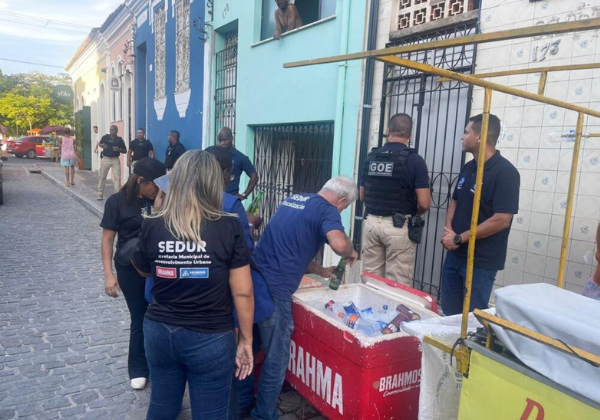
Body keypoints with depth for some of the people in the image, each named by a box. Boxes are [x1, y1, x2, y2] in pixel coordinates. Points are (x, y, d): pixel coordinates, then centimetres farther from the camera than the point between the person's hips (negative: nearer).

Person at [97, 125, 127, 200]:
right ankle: (100, 194, 16)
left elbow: (125, 150, 5)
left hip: (115, 160, -1)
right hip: (105, 159, 1)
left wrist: (119, 150, -15)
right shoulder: (105, 137, 2)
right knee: (102, 176, 6)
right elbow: (99, 143, 19)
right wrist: (101, 145, -4)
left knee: (117, 177, -5)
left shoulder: (119, 139, 0)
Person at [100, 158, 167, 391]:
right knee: (140, 318, 9)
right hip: (130, 269, -2)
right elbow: (107, 240, -7)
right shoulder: (117, 201, -9)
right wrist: (109, 275, -10)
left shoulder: (160, 199, -2)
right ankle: (138, 369, 31)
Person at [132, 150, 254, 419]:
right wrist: (246, 340, -1)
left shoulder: (152, 227, -8)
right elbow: (242, 292, -13)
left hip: (159, 332, 3)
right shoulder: (229, 228, -16)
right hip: (211, 338, -3)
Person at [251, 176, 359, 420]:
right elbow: (339, 244, -27)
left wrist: (320, 271, 27)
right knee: (276, 360, 9)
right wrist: (351, 252, -4)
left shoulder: (294, 199, 18)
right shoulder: (327, 210, -6)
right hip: (273, 290, -9)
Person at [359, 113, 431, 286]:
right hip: (398, 226, -4)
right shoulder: (414, 160, -10)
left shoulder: (370, 158, 4)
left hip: (372, 223, 5)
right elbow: (424, 203, -13)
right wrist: (413, 214, 8)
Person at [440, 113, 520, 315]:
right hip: (454, 254, 8)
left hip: (481, 261, -7)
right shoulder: (468, 167, 8)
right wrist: (448, 230, -3)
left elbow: (502, 220, -22)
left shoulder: (505, 172, -16)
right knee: (449, 313, 17)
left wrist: (459, 238, -17)